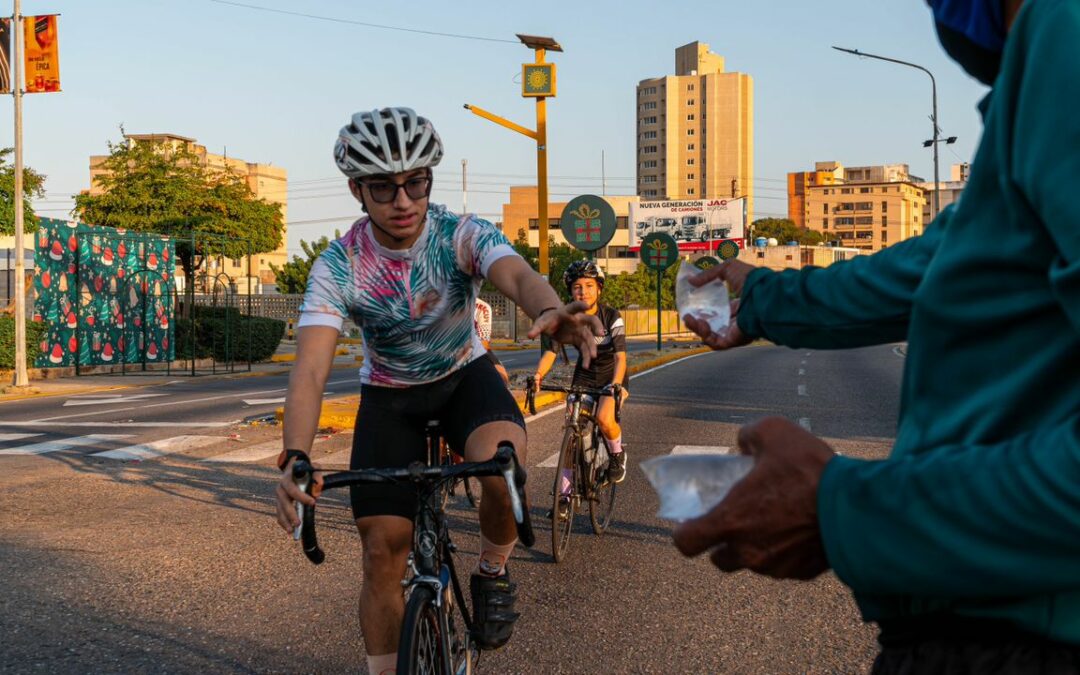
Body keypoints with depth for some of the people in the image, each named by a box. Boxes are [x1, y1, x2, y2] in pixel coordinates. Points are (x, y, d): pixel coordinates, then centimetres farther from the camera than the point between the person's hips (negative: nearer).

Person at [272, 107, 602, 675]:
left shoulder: (463, 235, -24)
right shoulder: (337, 267, -24)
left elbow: (518, 276, -45)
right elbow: (310, 369, -34)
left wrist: (551, 312, -70)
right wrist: (294, 458, -52)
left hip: (463, 375, 0)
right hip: (389, 395, 1)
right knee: (382, 552, -5)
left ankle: (492, 573, -3)